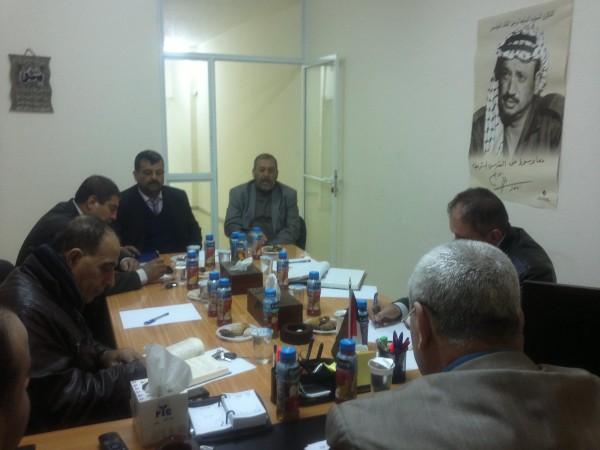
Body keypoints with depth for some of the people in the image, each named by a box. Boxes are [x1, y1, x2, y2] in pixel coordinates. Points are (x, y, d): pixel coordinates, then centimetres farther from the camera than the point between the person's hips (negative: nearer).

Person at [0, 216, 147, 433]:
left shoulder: (50, 283, -1)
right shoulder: (27, 310, -30)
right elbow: (60, 403, -26)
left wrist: (103, 355, -3)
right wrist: (136, 372, -19)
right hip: (48, 430, -8)